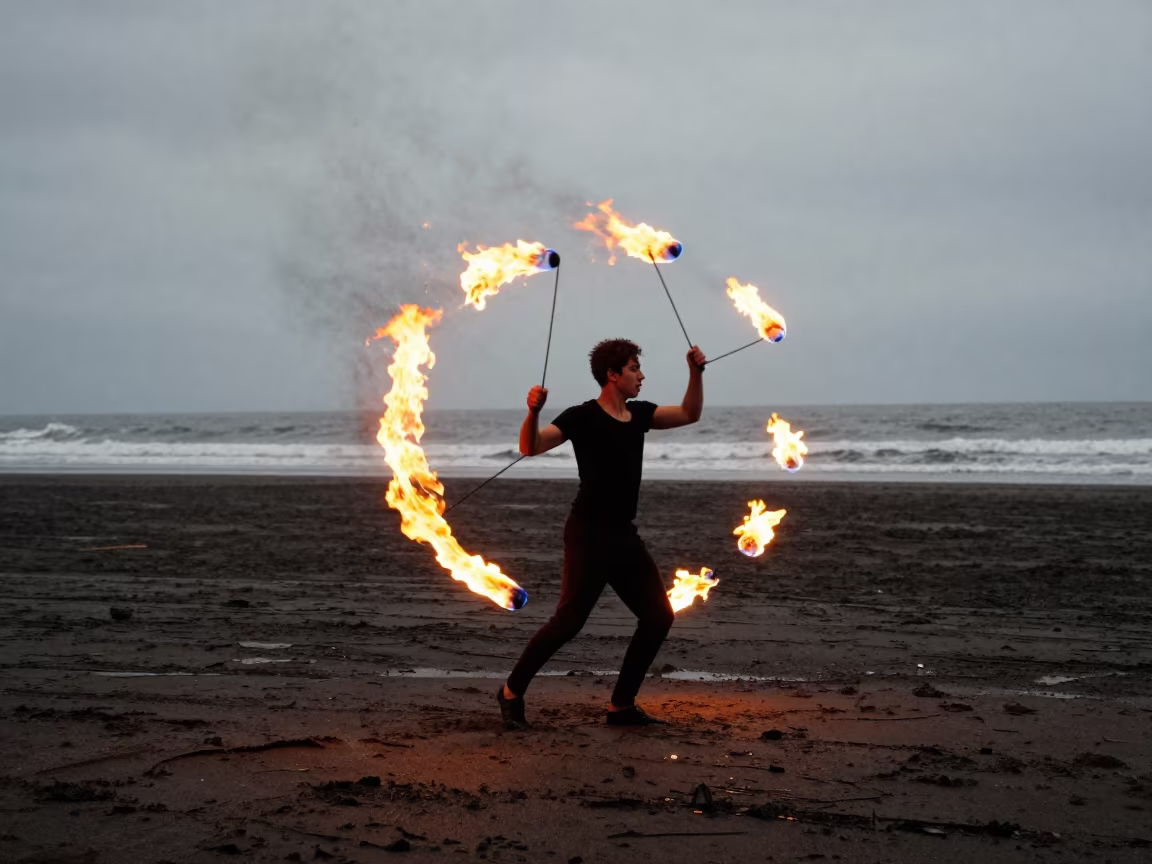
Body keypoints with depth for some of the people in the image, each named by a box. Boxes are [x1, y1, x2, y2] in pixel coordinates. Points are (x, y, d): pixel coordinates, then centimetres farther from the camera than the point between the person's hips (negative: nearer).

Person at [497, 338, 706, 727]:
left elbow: (689, 414, 17)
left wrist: (696, 372, 4)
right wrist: (533, 412, -38)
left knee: (658, 617, 6)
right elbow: (531, 447, -19)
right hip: (588, 534, -8)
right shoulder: (583, 417, -10)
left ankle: (622, 705, 13)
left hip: (624, 536, 8)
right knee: (569, 621, -11)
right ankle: (512, 690, 7)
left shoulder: (638, 414, 12)